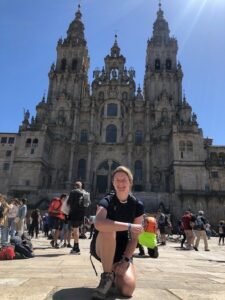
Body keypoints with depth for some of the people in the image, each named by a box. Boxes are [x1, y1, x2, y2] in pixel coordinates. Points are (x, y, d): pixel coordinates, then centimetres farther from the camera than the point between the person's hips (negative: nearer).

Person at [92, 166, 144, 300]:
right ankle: (107, 276, -14)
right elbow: (99, 223, -39)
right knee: (108, 231, -36)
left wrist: (125, 260, -17)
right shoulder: (106, 201, -16)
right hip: (102, 248, -2)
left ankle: (116, 273, 15)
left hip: (122, 251, 2)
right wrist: (129, 226, -35)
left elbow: (134, 239, -5)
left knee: (128, 289, -21)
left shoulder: (137, 205, -7)